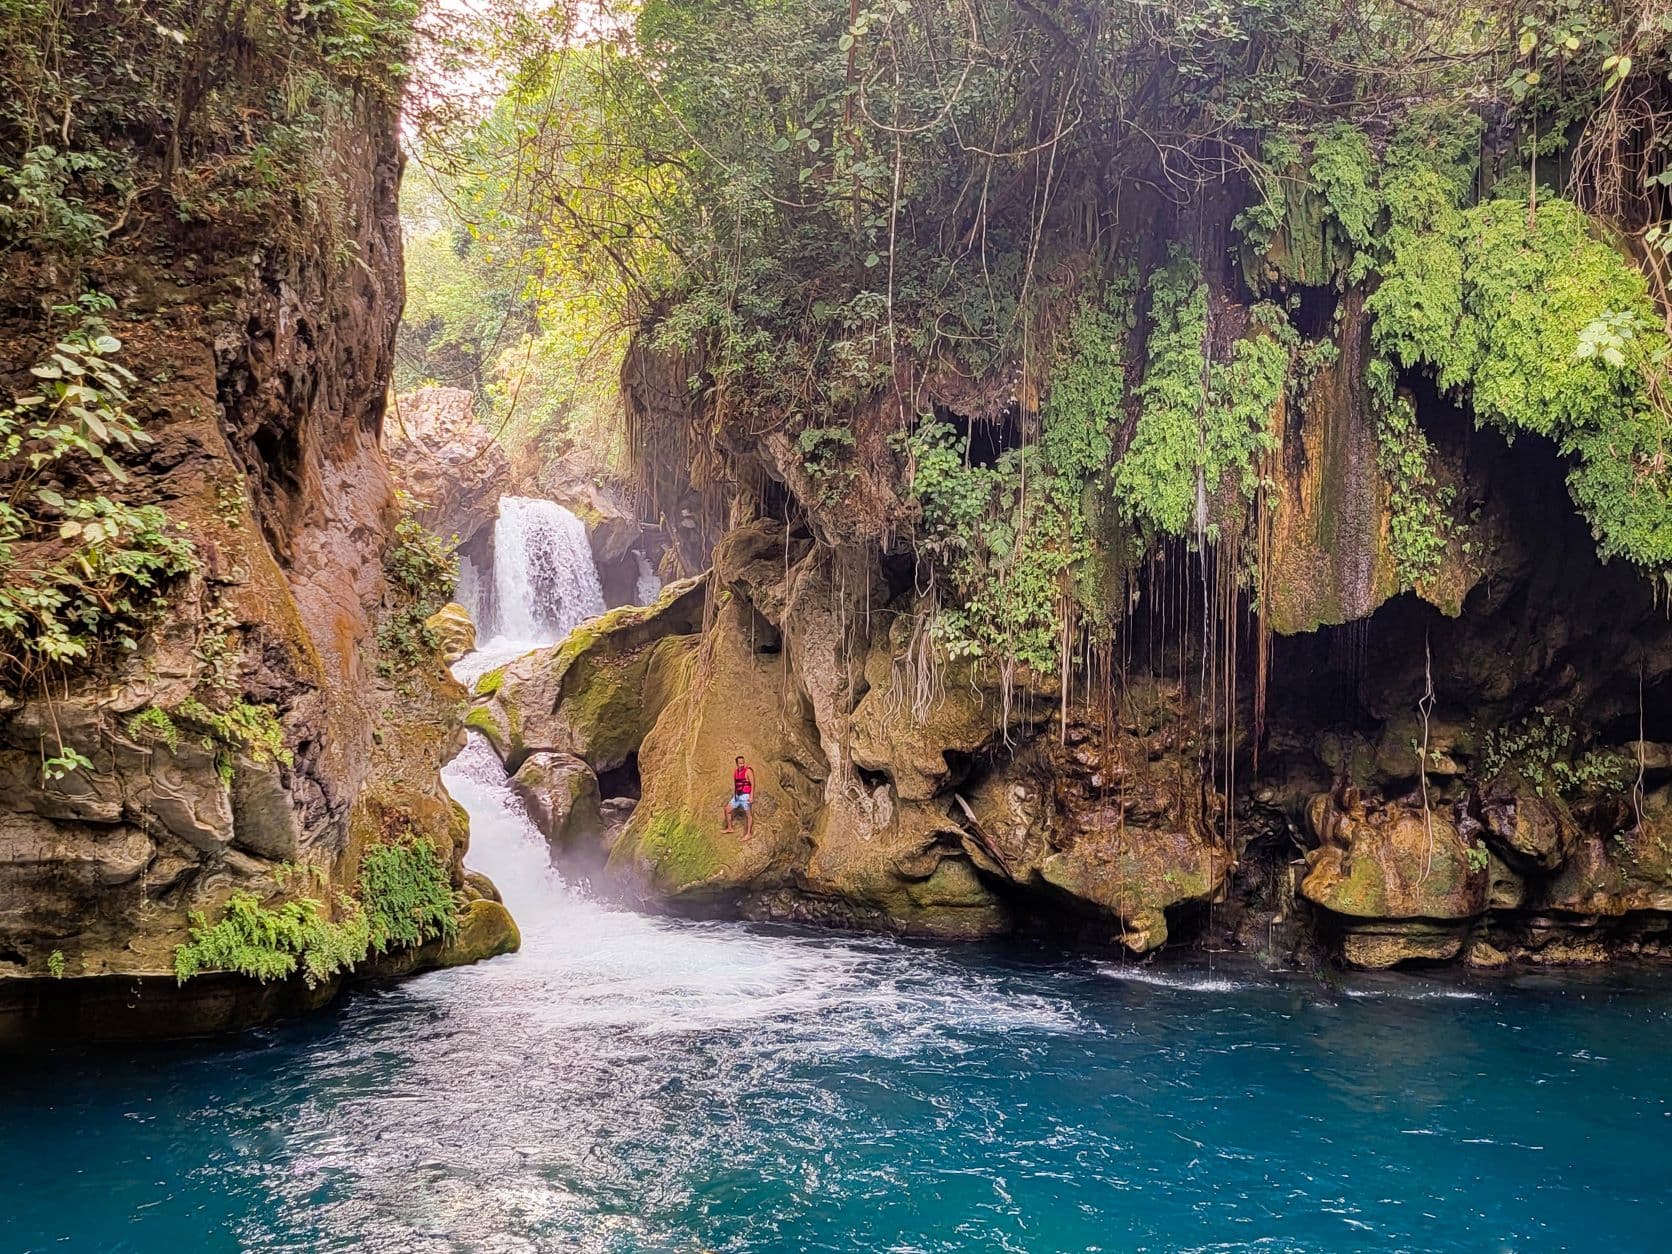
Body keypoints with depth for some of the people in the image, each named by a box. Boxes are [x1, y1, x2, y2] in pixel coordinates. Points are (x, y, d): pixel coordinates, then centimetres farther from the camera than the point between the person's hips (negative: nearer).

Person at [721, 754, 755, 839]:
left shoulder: (748, 771, -13)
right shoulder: (735, 772, 8)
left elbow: (753, 784, -16)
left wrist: (751, 796, -22)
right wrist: (733, 797, 16)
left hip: (746, 796, -8)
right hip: (737, 796, 8)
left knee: (748, 815, -1)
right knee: (727, 809, 10)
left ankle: (749, 833, 5)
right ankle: (729, 828, 22)